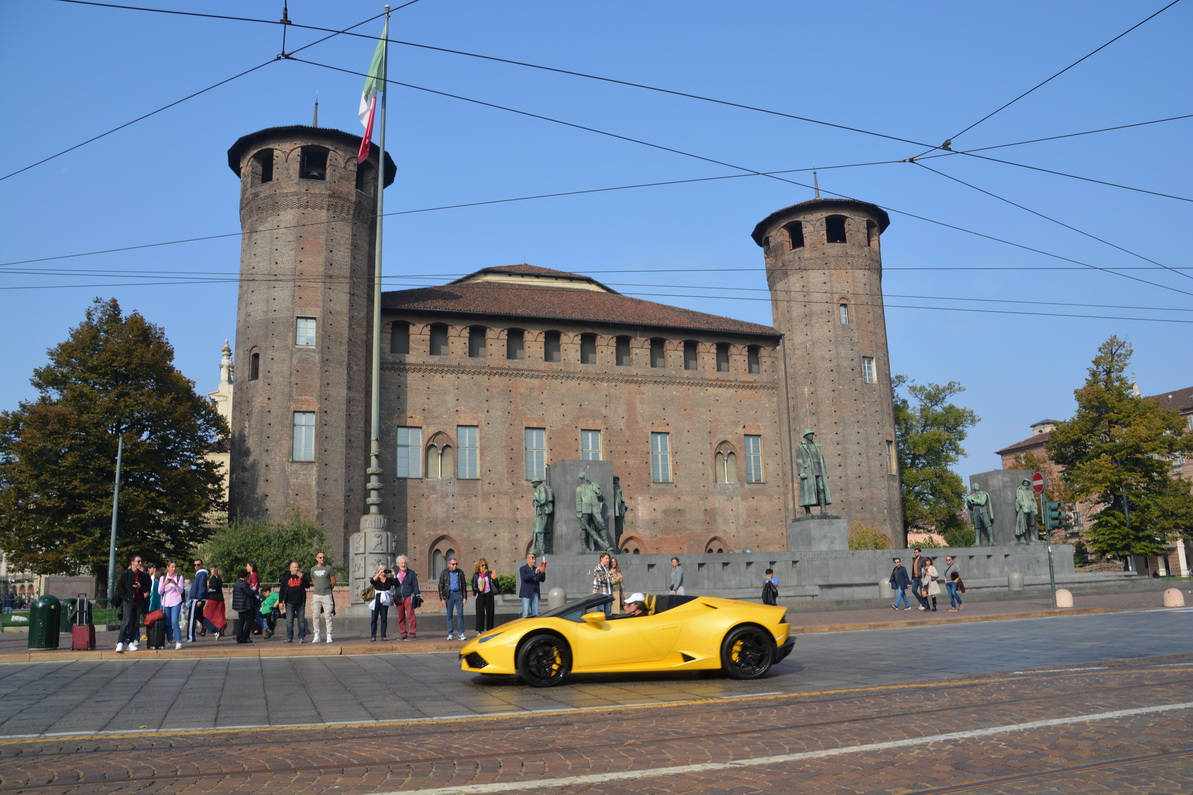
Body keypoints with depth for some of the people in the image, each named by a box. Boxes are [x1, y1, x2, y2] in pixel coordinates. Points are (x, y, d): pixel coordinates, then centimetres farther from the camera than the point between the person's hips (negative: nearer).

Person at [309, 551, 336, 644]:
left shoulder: (329, 568, 0)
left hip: (327, 595, -3)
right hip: (316, 595, 3)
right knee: (315, 616, 0)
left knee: (328, 616, -3)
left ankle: (329, 636, 0)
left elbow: (333, 582, 6)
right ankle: (316, 635, 6)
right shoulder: (313, 569, 9)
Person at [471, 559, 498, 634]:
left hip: (489, 595, 0)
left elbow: (496, 585, -4)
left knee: (489, 613, 2)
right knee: (480, 613, -3)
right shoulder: (476, 575, 4)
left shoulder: (489, 574, 2)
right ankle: (479, 631, 2)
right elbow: (473, 587, 5)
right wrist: (479, 589, -15)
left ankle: (489, 630, 11)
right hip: (480, 595, 0)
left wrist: (494, 579, -24)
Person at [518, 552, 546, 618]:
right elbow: (524, 577, -21)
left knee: (535, 614, 4)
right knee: (526, 614, -9)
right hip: (526, 595, -5)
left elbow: (542, 580, 4)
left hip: (535, 594, 6)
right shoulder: (523, 569, -1)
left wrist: (542, 572, -16)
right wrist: (534, 572, -30)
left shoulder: (536, 569, 14)